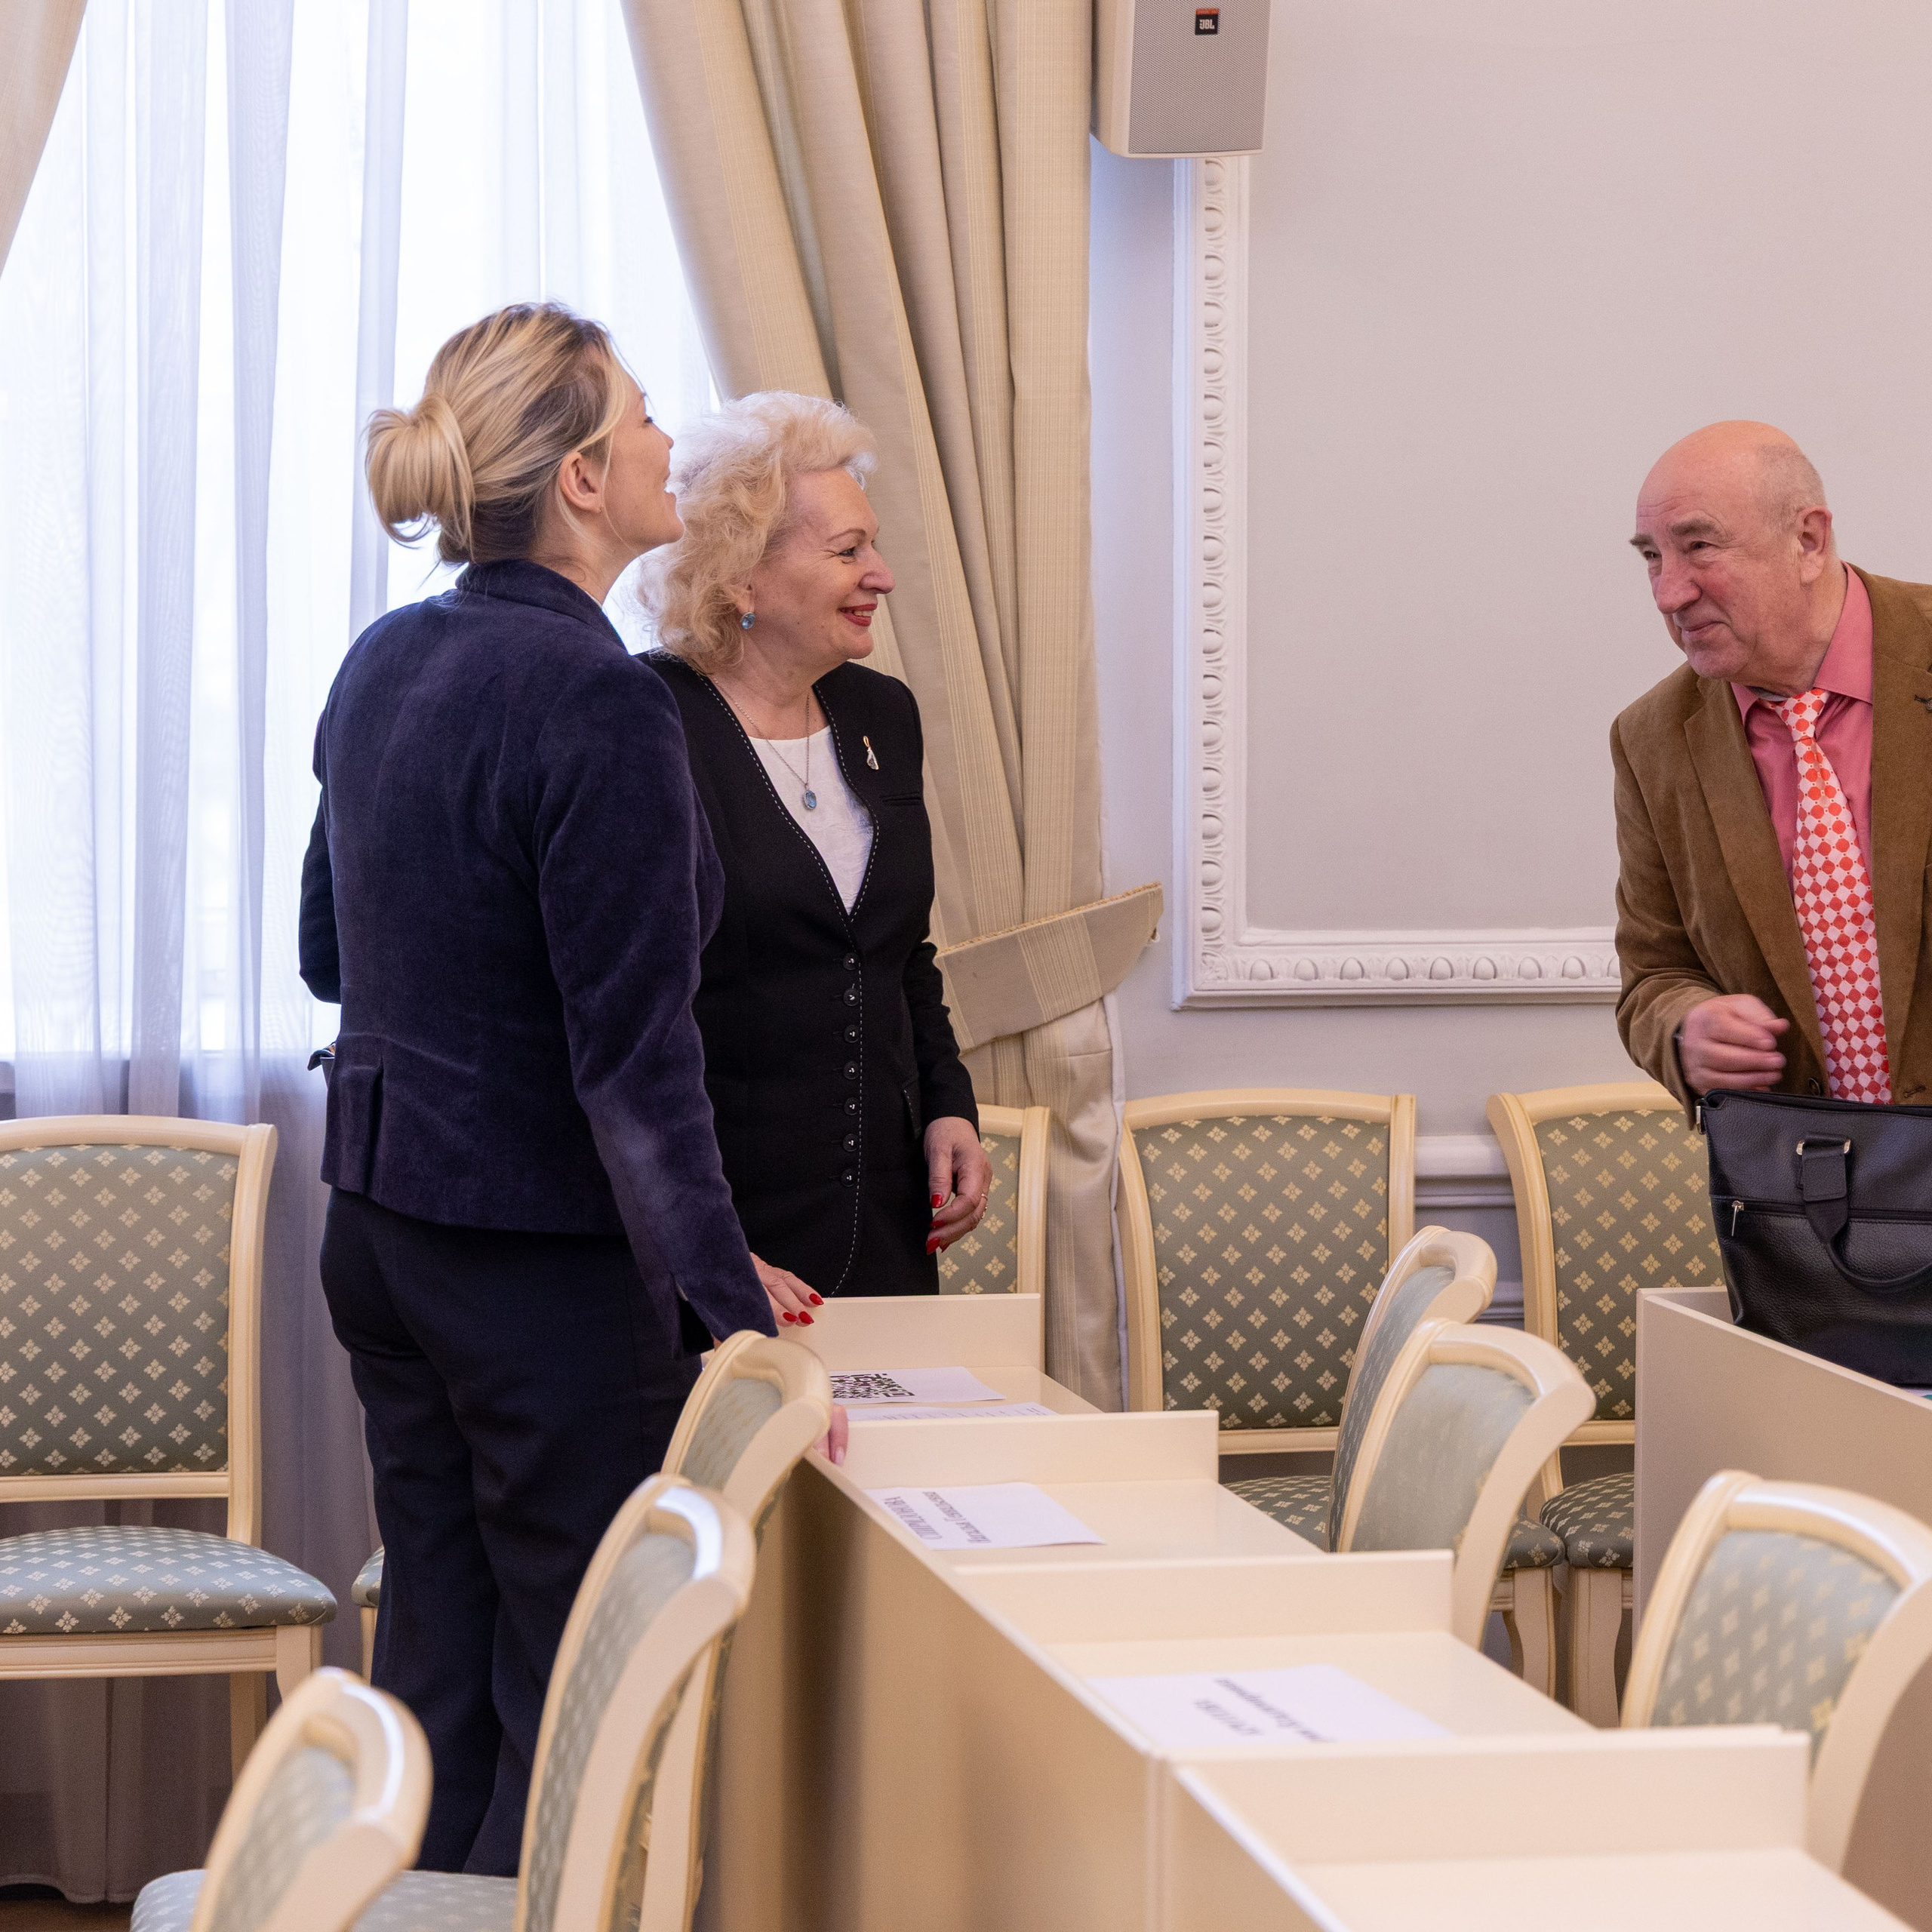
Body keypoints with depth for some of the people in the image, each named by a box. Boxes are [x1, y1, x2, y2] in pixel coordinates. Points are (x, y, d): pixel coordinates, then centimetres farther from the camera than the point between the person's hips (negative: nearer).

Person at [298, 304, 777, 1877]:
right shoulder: (598, 701, -20)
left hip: (381, 1224, 8)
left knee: (435, 1672, 14)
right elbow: (637, 1065, -22)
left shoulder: (385, 664, 5)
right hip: (543, 1261, -8)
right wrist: (737, 1326, -20)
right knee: (581, 1702, 1)